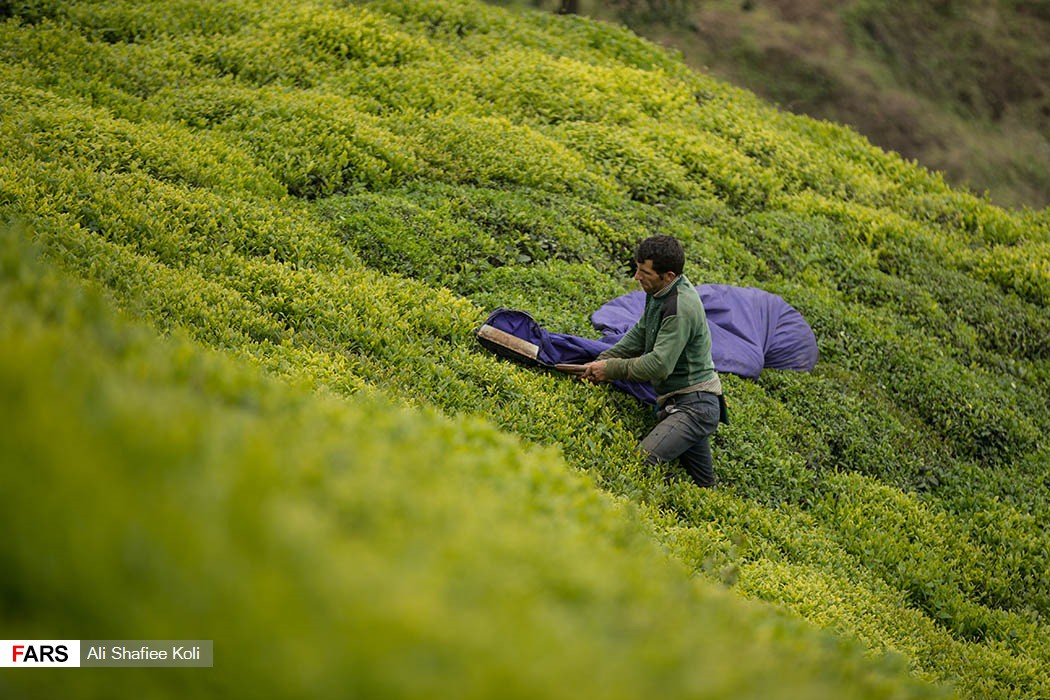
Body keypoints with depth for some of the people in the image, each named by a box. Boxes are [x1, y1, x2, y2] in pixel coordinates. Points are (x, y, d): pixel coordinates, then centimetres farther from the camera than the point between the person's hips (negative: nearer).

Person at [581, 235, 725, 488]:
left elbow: (659, 365, -25)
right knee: (703, 483, 19)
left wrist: (611, 369, -15)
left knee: (644, 460, -29)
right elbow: (640, 334, 16)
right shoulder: (659, 290, 6)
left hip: (694, 406, -10)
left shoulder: (681, 308, -24)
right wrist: (603, 360, 4)